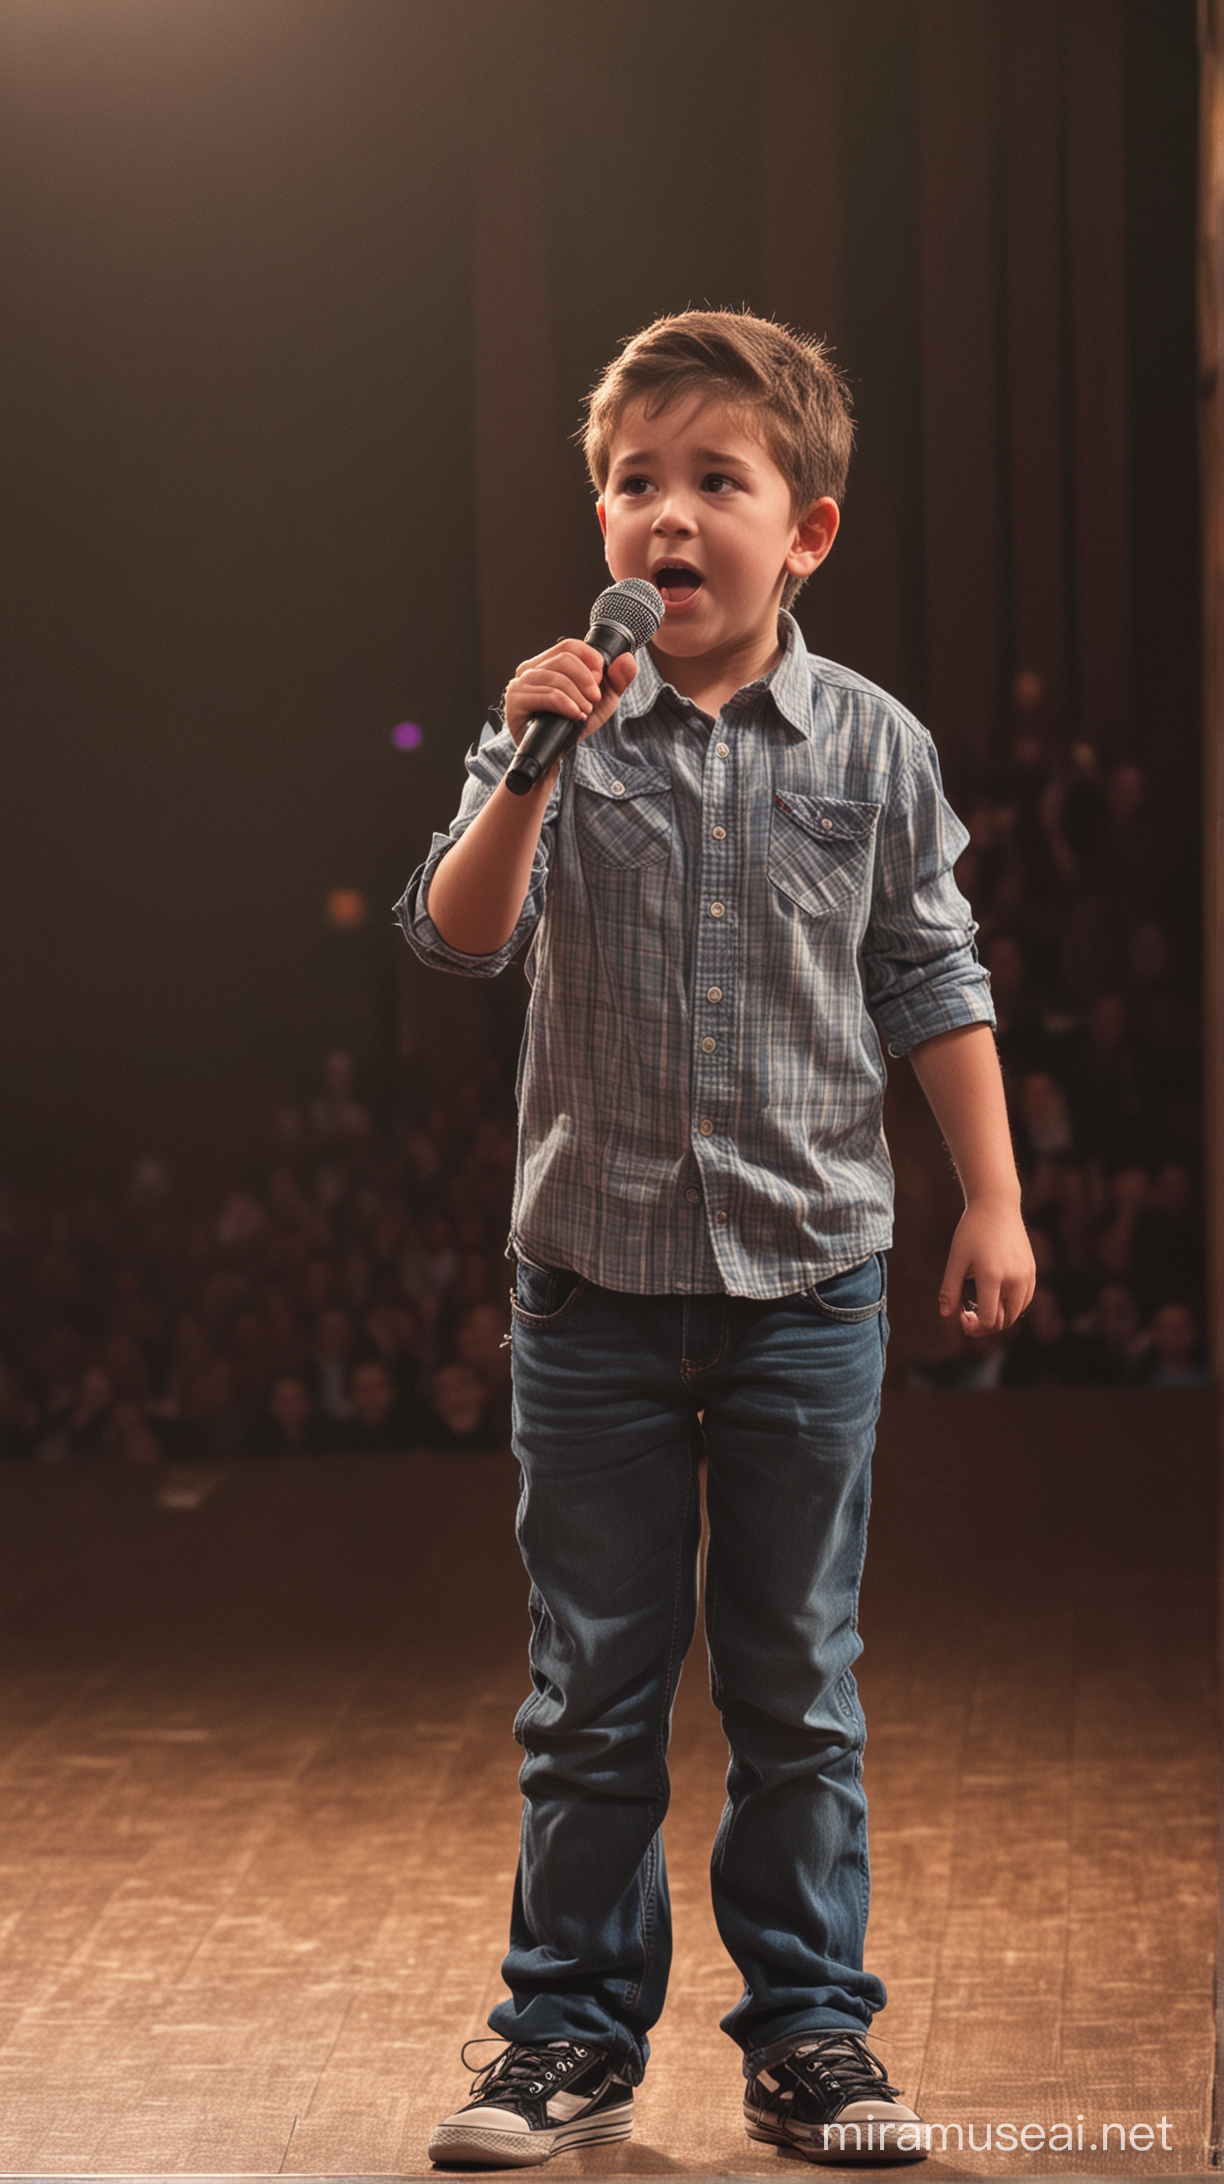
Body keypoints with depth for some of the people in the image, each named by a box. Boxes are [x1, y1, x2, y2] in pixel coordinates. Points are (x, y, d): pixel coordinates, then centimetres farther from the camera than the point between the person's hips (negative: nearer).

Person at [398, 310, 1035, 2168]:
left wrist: (994, 1199, 3)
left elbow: (934, 986, 6)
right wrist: (528, 773, -25)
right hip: (594, 1281, 0)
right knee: (591, 1695, 8)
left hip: (806, 1283, 0)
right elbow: (461, 939, -11)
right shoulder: (570, 731, -2)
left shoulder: (871, 747, -1)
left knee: (798, 1695, 8)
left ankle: (811, 2033, 20)